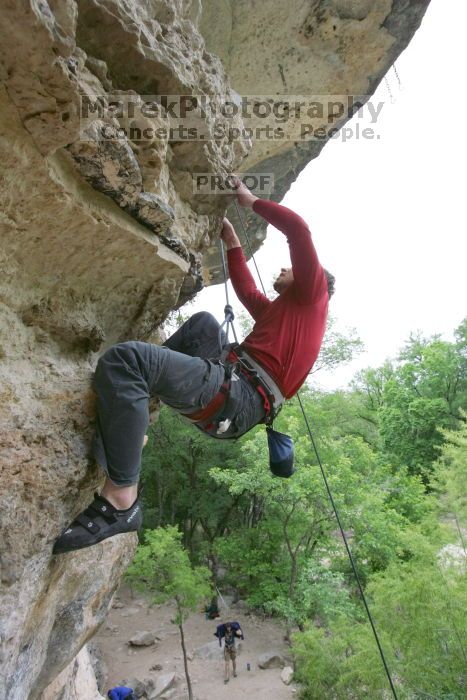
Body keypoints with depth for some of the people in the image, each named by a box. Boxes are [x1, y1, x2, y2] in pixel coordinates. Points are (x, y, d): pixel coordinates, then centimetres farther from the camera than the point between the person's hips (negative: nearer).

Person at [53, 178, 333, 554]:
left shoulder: (309, 296, 10)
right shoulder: (279, 310, 34)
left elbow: (298, 229, 0)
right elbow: (247, 290, 47)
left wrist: (251, 200, 14)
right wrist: (233, 242, 49)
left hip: (238, 399, -10)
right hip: (230, 388, 10)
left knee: (125, 358, -28)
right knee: (204, 323, 31)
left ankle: (121, 499, -26)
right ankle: (141, 397, 13)